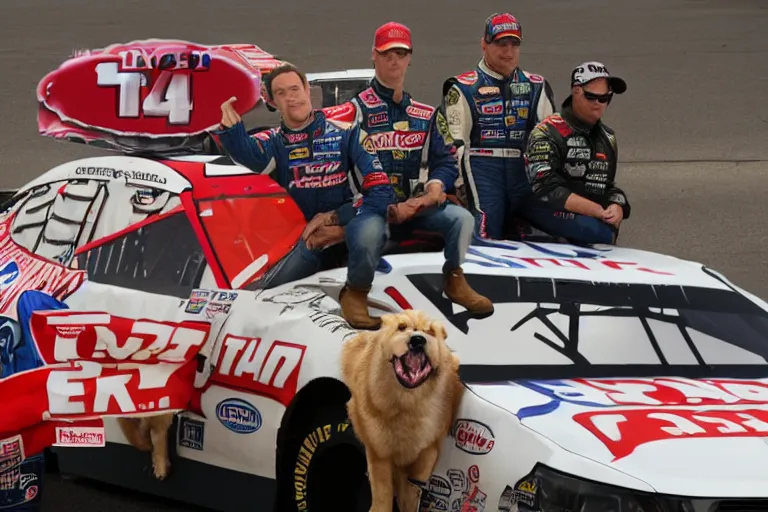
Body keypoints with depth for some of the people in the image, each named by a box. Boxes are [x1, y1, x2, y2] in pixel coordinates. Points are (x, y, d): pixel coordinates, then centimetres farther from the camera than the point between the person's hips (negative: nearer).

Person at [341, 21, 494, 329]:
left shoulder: (425, 113, 14)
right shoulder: (358, 109, -3)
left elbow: (445, 160, 14)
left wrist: (435, 188, -11)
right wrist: (389, 208, -19)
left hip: (416, 203, 5)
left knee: (461, 218, -20)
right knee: (367, 231, -39)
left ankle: (454, 281, 7)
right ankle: (355, 293, -10)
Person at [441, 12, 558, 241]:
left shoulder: (536, 87, 20)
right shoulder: (464, 89, 7)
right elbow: (456, 142, 1)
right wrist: (460, 186, -6)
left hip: (526, 171, 4)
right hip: (482, 168, -3)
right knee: (486, 240, -19)